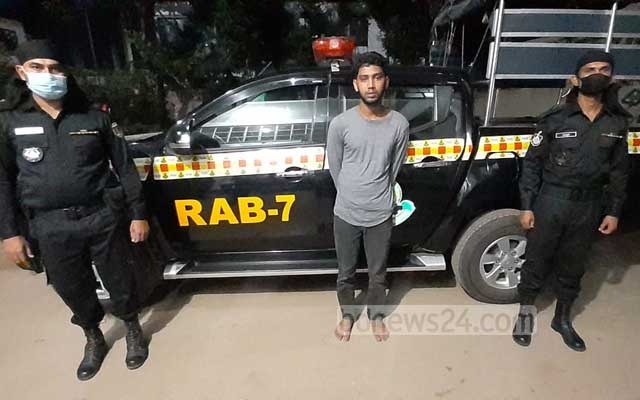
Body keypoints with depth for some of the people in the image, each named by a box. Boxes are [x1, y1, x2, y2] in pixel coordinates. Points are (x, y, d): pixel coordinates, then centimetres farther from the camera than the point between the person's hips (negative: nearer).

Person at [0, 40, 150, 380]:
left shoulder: (94, 119, 1)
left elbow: (124, 167, 2)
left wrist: (138, 214, -1)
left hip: (103, 218, -1)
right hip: (51, 228, 2)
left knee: (119, 281, 10)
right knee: (72, 289, 15)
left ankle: (133, 331, 36)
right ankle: (94, 340, 40)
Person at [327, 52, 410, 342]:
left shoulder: (399, 124, -7)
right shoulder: (340, 124, -11)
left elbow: (394, 168, 6)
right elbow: (334, 167, 2)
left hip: (380, 214, 1)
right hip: (346, 214, 0)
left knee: (378, 274, 18)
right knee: (346, 272, 18)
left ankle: (376, 316, 45)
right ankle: (348, 315, 44)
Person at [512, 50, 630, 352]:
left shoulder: (618, 123, 2)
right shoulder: (556, 118, -8)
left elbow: (619, 171, 8)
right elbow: (532, 163, -6)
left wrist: (613, 211, 5)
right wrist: (527, 206, -9)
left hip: (589, 207, 3)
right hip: (550, 203, -3)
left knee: (572, 266, 17)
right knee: (536, 260, 9)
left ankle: (562, 319, 37)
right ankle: (525, 312, 29)